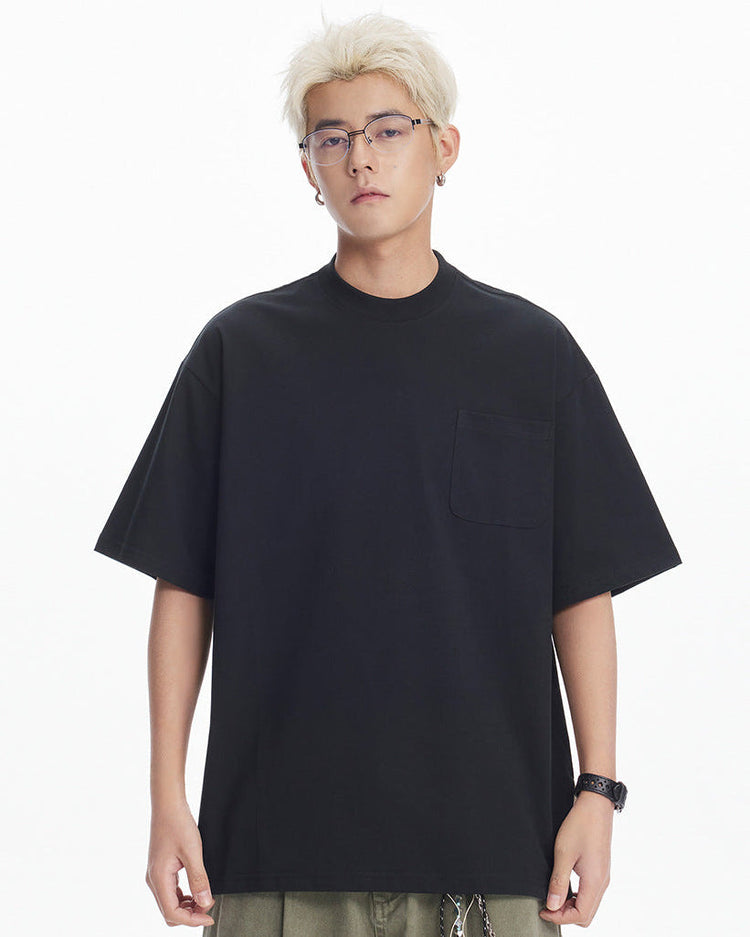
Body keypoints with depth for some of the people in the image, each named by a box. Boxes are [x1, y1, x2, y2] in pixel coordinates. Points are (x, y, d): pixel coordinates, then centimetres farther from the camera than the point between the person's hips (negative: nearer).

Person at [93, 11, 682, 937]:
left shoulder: (531, 352, 6)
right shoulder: (242, 350, 5)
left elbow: (583, 591, 6)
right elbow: (183, 589, 5)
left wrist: (596, 789, -1)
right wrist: (168, 799, 0)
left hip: (492, 838, 0)